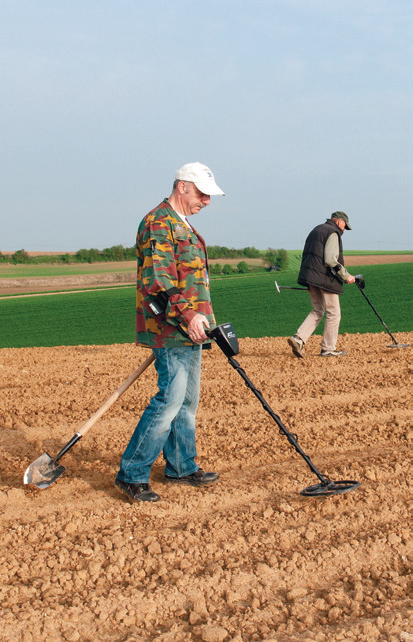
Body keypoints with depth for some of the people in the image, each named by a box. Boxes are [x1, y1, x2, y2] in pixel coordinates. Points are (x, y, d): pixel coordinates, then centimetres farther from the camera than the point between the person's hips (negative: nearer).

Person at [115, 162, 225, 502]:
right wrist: (186, 314, -31)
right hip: (171, 331, -11)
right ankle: (132, 474, -5)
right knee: (170, 400, -12)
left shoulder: (182, 225, 21)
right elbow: (158, 278, -23)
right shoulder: (159, 223, -13)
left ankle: (181, 466, 26)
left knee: (187, 401, 15)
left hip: (188, 329, 11)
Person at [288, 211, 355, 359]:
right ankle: (328, 348, 7)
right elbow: (330, 260, -19)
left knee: (317, 311, 15)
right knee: (333, 313, 2)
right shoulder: (333, 233, -8)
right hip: (324, 278, -9)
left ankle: (298, 338, -1)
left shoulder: (316, 230, 21)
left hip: (308, 275, 9)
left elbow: (307, 255, 21)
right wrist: (346, 276, -12)